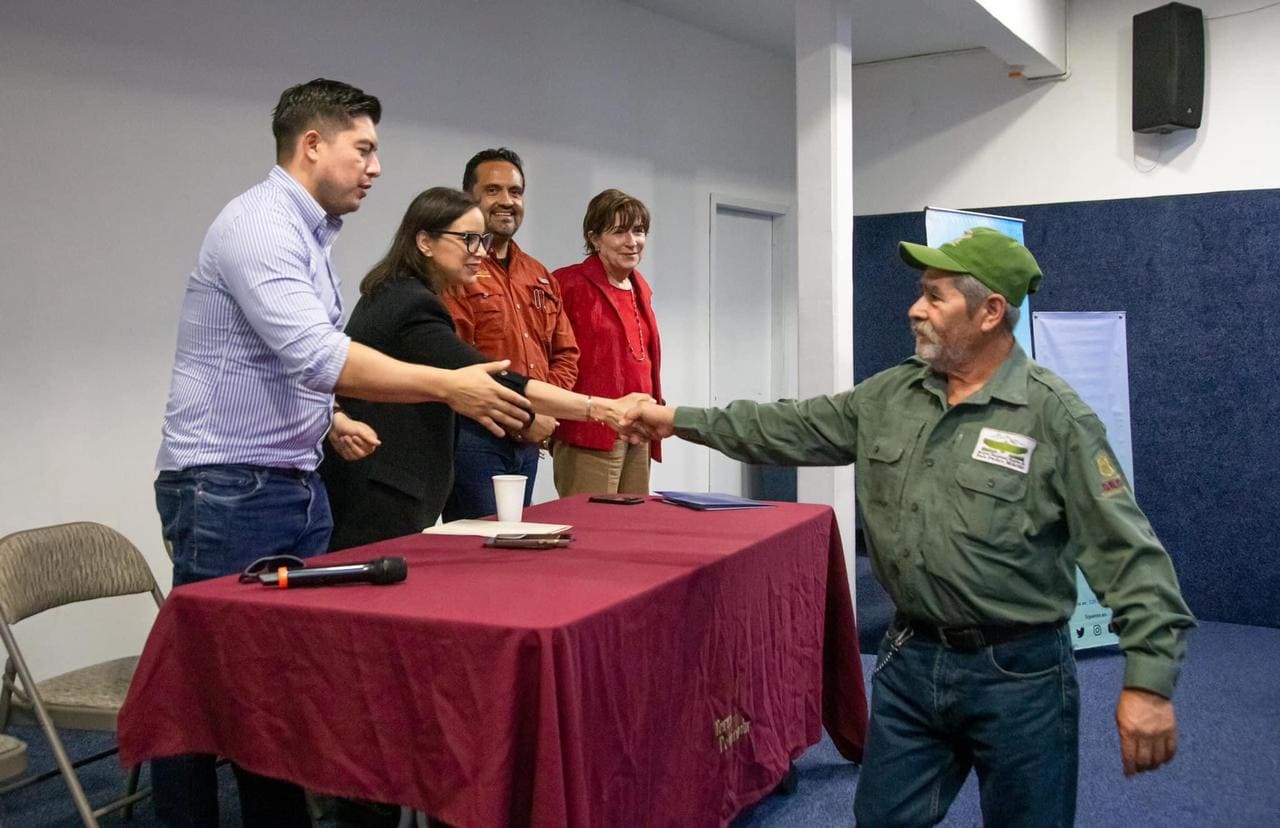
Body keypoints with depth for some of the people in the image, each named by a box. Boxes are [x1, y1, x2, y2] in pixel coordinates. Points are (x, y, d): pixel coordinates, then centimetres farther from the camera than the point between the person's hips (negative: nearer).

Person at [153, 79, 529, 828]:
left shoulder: (308, 233, 15)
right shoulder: (261, 224, -16)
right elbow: (316, 355, -29)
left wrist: (327, 418, 9)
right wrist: (447, 387, -28)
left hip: (296, 485, 9)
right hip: (227, 489, -9)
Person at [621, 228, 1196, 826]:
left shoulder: (1055, 415, -15)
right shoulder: (888, 396, 3)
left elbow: (1128, 553, -16)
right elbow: (791, 429, 11)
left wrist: (1148, 682, -22)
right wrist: (679, 420, 11)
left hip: (1018, 673, -5)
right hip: (910, 661, 5)